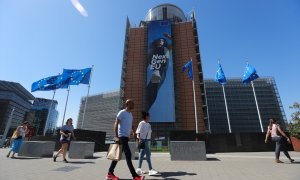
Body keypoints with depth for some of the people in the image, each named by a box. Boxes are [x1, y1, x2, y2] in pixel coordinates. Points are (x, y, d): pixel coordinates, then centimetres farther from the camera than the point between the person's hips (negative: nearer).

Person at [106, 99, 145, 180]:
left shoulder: (130, 114, 16)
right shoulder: (122, 112, -10)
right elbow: (116, 124, -14)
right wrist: (116, 136, -20)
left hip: (126, 136, 9)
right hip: (122, 136, -9)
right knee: (128, 155, -9)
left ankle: (110, 173, 23)